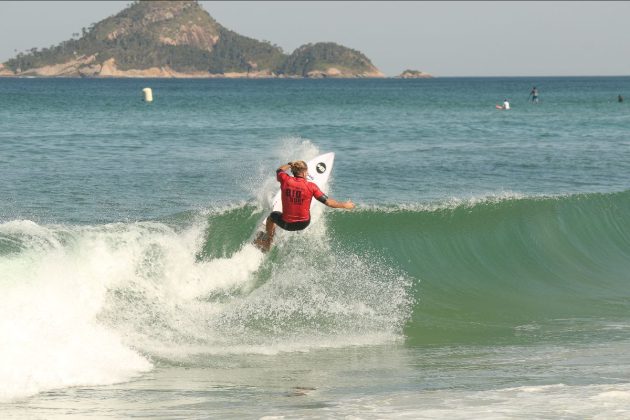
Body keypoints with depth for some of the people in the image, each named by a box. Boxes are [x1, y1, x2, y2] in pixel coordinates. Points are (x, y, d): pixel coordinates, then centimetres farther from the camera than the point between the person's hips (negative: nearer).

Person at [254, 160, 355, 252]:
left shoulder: (285, 180, -14)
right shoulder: (311, 186, -18)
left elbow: (279, 170, 11)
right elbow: (327, 201, -14)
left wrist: (291, 164, 27)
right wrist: (344, 205, -2)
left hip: (287, 224, 0)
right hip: (303, 224, 0)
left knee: (273, 215, 33)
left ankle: (267, 241, 51)